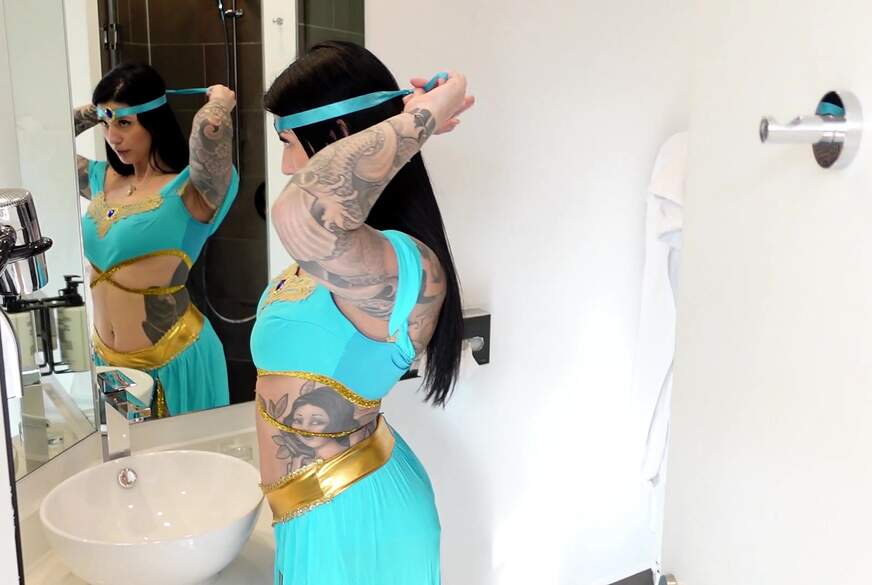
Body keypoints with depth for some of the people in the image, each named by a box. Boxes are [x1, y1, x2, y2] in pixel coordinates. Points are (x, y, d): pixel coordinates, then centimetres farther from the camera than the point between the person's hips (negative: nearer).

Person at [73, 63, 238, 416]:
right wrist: (95, 111, 12)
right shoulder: (102, 180, 7)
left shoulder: (189, 190, -14)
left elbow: (210, 128, -34)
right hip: (107, 359, 7)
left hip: (172, 361, -6)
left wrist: (220, 100, -13)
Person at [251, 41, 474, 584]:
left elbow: (301, 213, -53)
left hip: (348, 521, -9)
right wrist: (410, 122, 8)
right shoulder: (368, 248, -1)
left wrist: (418, 118, -37)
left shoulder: (398, 268, -31)